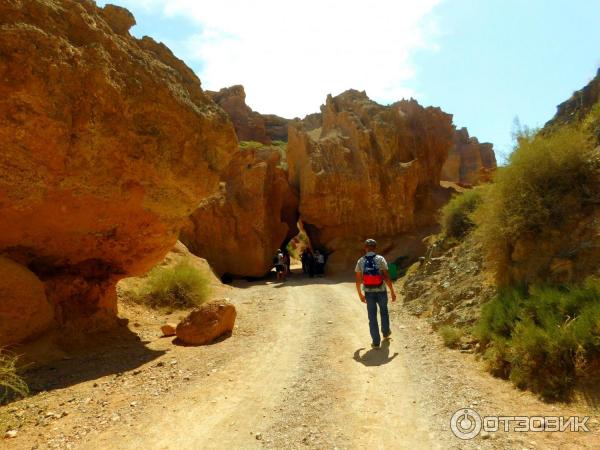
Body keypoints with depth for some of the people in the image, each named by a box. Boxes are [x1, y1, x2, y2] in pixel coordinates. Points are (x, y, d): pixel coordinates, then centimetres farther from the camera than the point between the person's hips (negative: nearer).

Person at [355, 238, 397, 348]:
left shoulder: (360, 261, -4)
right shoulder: (380, 259, -10)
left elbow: (358, 280, -2)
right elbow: (386, 277, -14)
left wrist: (360, 294, 11)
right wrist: (392, 291, -5)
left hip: (369, 293, 0)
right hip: (381, 292, 0)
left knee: (372, 318, 9)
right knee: (384, 312, 25)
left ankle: (376, 342, 11)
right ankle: (386, 333, 44)